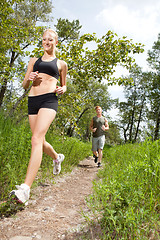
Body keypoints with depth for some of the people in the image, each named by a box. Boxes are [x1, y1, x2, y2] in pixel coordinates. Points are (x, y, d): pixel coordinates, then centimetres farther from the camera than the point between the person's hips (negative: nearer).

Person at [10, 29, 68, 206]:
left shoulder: (61, 64, 16)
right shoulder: (34, 61, 22)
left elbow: (63, 85, 24)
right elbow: (24, 85, 20)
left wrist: (62, 89, 1)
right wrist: (29, 79, -2)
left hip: (49, 100, -4)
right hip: (33, 100, 5)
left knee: (36, 140, -22)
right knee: (41, 142, 9)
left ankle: (25, 189, -25)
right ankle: (57, 157, 42)